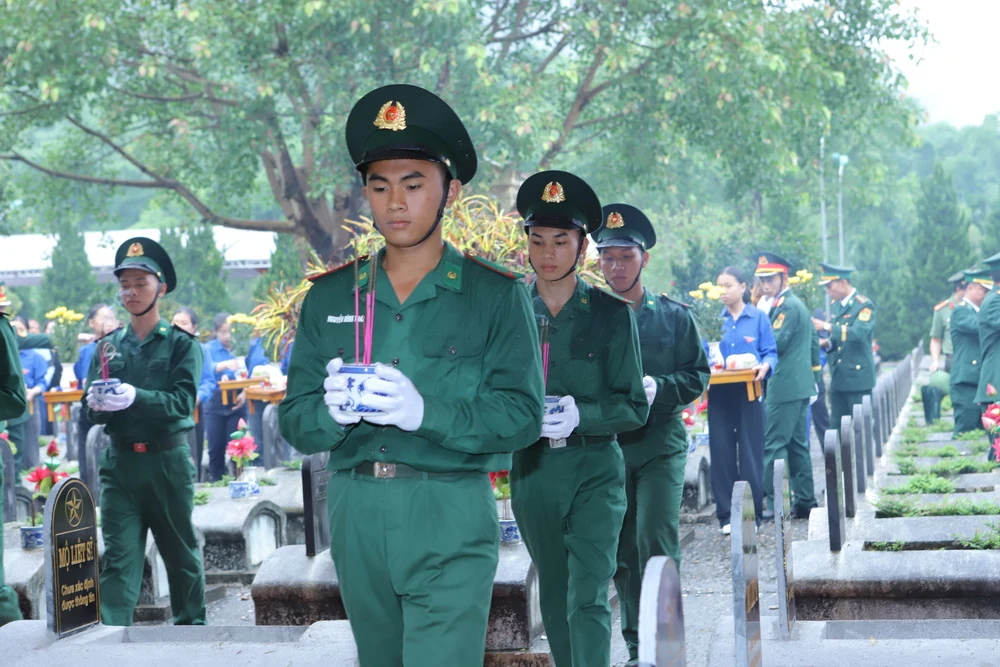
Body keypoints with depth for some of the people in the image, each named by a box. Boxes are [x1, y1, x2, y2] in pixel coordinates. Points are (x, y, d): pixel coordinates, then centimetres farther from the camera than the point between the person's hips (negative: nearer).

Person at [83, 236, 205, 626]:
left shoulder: (181, 344, -1)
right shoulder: (108, 346, 9)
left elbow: (182, 402, -15)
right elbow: (91, 410, 4)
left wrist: (135, 397, -30)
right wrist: (97, 405, -20)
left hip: (168, 461, -2)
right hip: (119, 462, 2)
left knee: (181, 551, 11)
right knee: (118, 556, -4)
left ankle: (191, 624, 26)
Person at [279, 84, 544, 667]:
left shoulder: (495, 296, 1)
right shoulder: (330, 297, 10)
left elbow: (523, 415, -7)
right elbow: (294, 422, 7)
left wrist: (426, 412, -23)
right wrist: (331, 412, -16)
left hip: (450, 516, -4)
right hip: (355, 511, 4)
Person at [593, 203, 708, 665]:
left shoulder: (673, 315, 3)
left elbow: (697, 376, 4)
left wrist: (658, 387, -15)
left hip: (661, 444, -2)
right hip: (607, 446, 2)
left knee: (656, 541, -14)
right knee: (622, 552, 6)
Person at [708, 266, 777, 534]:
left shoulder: (758, 318, 4)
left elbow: (771, 352, 1)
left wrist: (765, 366, -20)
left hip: (749, 392, -2)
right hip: (719, 393, 2)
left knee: (751, 452, -1)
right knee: (722, 453, 1)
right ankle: (726, 515, 7)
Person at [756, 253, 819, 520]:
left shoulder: (786, 306, -13)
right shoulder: (798, 304, 18)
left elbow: (776, 343, -20)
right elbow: (813, 342, 23)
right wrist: (815, 375, 26)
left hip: (784, 386, -10)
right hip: (801, 385, 10)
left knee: (774, 444, -9)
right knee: (797, 443, 13)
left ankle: (774, 503, -11)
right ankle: (805, 501, 16)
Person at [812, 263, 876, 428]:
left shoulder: (864, 305, -9)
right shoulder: (835, 304, 14)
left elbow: (858, 333, -25)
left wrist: (827, 327, -29)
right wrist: (827, 342, 1)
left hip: (857, 376, -7)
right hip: (838, 377, 7)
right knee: (837, 427, 6)